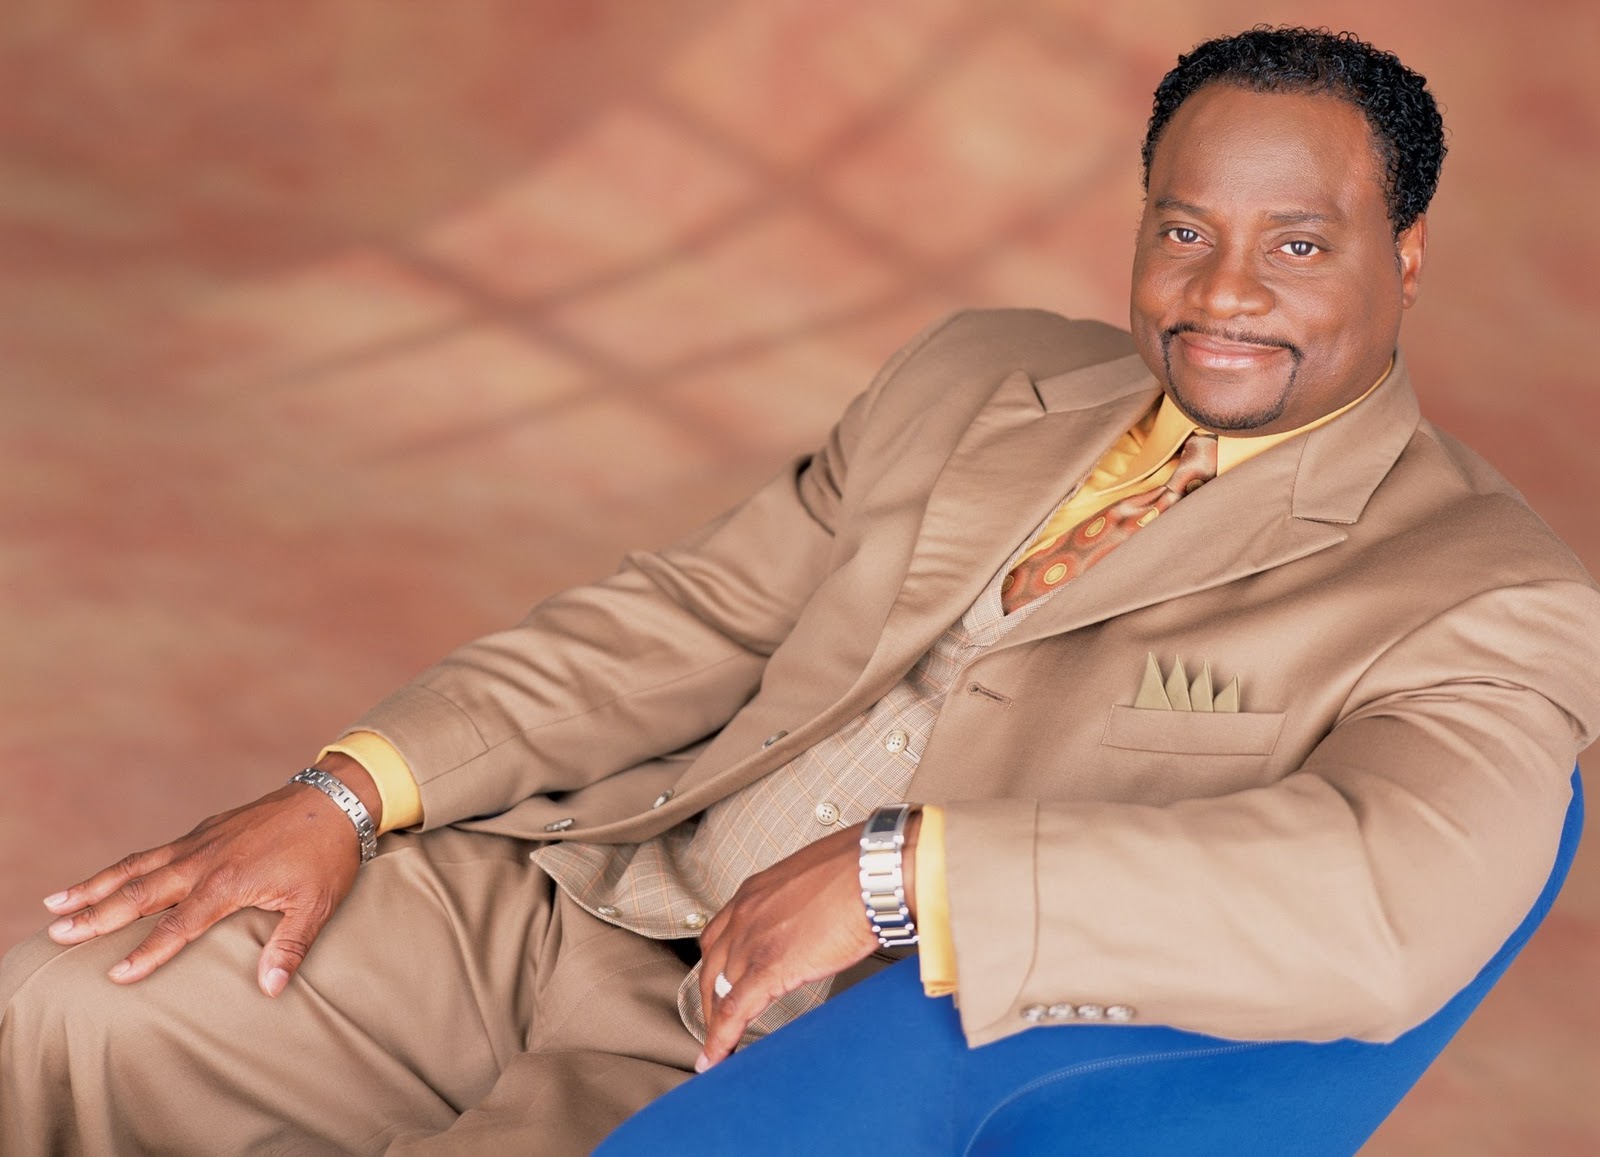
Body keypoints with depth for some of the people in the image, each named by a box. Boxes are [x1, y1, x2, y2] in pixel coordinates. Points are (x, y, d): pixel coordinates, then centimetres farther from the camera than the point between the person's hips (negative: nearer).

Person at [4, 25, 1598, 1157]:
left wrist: (903, 870, -27)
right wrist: (345, 794, 0)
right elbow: (692, 616, 12)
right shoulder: (975, 376, 13)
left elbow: (1394, 909, -27)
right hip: (564, 900, 6)